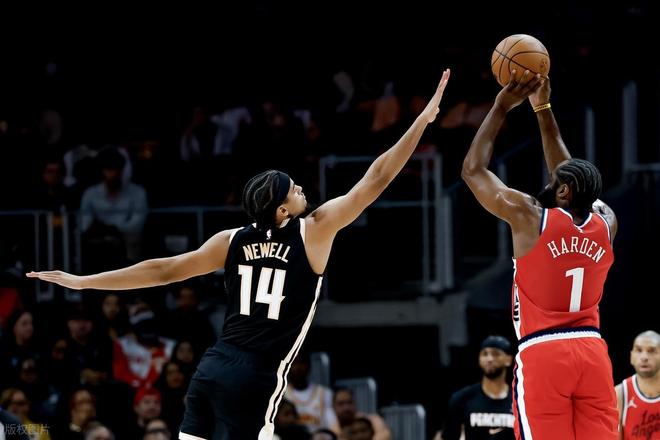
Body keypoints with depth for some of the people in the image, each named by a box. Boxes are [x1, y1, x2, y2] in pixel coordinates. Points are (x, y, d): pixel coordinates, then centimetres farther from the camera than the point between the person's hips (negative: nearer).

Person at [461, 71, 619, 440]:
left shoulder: (530, 216, -6)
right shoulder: (606, 223, 8)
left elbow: (473, 170, 6)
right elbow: (575, 177, 26)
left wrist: (502, 108, 13)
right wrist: (543, 109, 29)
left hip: (543, 354, -5)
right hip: (593, 352, 5)